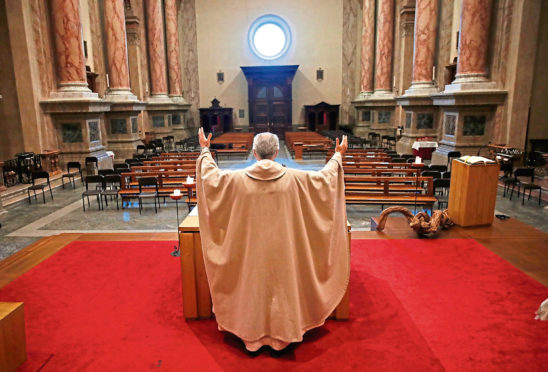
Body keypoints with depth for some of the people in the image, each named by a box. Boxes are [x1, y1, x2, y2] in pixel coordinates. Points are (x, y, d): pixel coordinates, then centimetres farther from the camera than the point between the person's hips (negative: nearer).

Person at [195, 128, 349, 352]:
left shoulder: (238, 179, -12)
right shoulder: (293, 178, -12)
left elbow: (211, 175, 5)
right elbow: (325, 177, 1)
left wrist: (205, 150, 21)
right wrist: (338, 155, 18)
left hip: (251, 251, 0)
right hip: (282, 250, 0)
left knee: (253, 286, 17)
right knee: (281, 286, 17)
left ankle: (253, 335, 32)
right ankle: (281, 334, 33)